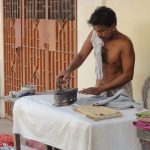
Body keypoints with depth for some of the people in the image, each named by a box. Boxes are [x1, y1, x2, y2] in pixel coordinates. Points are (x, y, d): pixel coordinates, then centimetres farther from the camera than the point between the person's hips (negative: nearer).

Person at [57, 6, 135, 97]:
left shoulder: (124, 44, -21)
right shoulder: (94, 35, -7)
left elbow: (128, 75, -21)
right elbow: (81, 55, 1)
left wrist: (100, 89, -25)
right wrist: (68, 70, -20)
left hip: (120, 93, -4)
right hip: (100, 90, 4)